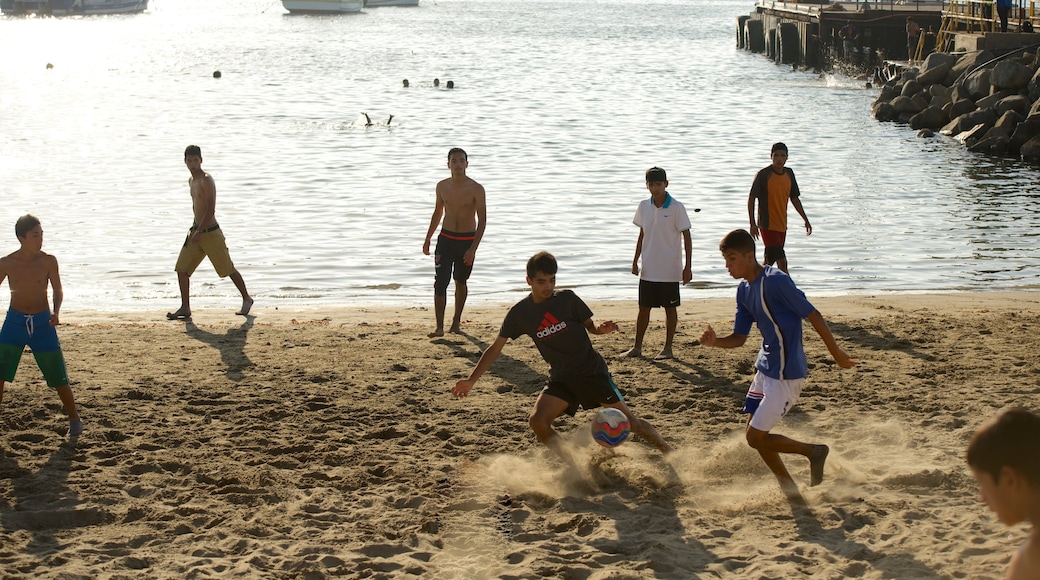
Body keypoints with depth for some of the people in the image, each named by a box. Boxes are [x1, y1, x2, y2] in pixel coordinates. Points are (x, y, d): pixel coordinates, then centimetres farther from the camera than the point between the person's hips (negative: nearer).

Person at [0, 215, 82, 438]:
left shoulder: (48, 261, -8)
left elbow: (57, 290, 3)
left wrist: (55, 311, -14)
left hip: (42, 323, -1)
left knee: (58, 377, 3)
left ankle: (74, 419, 23)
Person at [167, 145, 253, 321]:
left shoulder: (206, 180, -15)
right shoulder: (191, 181, 11)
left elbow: (211, 209, -21)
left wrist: (199, 231, -23)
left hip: (211, 233, -8)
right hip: (196, 231, 8)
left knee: (228, 269, 3)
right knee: (182, 269, -1)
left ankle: (247, 299, 21)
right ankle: (185, 308, 5)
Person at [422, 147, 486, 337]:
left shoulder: (476, 189, -10)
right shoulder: (442, 186, 1)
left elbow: (482, 220, -10)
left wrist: (473, 248, -16)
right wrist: (427, 239, 15)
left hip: (467, 241, -2)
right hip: (446, 238, 2)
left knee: (460, 282, 12)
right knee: (440, 283, -9)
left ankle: (456, 322, 29)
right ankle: (439, 327, -8)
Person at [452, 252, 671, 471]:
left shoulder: (567, 299, -8)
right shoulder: (520, 313, -4)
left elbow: (589, 327, 4)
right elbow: (496, 348, 1)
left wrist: (602, 329, -20)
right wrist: (471, 380, -4)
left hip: (592, 371, -2)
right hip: (561, 379, 2)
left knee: (628, 421, -2)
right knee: (538, 422, -19)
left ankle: (669, 452, 20)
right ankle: (575, 471, -10)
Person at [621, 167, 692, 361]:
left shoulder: (676, 208, -9)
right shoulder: (644, 207, 4)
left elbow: (686, 237, -7)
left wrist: (687, 267, -10)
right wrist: (635, 261, 10)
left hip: (670, 270, -4)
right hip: (648, 269, 4)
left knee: (670, 308, 6)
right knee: (644, 308, 9)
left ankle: (667, 348, 15)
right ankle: (637, 347, 17)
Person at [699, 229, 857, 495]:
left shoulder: (775, 281, -20)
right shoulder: (744, 290, 7)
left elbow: (813, 315, -16)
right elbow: (739, 338, 10)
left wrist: (837, 353, -9)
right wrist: (715, 342, -11)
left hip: (786, 373, -9)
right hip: (765, 369, 9)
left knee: (756, 437, -7)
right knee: (755, 435, 11)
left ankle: (813, 451, 11)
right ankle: (789, 488, 24)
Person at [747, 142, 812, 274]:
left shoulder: (789, 174, 8)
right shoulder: (763, 175, -11)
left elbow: (794, 198, 19)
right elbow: (751, 199, -9)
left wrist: (805, 220, 17)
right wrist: (752, 224, -15)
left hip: (782, 225, 7)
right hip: (768, 225, -7)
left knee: (770, 261, 13)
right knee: (781, 261, -14)